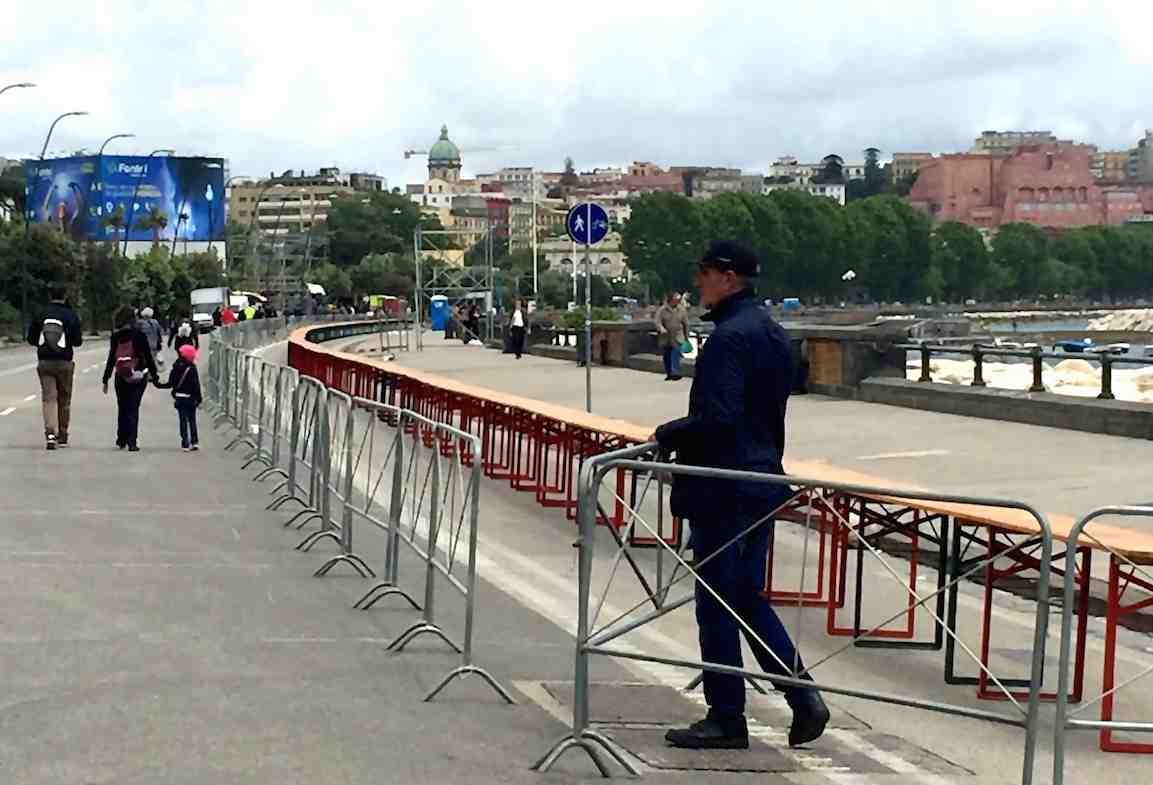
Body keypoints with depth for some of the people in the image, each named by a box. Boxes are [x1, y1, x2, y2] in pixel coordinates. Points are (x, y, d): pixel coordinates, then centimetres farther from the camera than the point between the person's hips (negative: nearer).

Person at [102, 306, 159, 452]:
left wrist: (106, 379, 6)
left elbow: (111, 359, 0)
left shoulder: (115, 337, -2)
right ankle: (132, 442, -7)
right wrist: (154, 375, 4)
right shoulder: (139, 335, -7)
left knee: (122, 408, 16)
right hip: (138, 378, -2)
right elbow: (148, 357, -5)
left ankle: (121, 439, 25)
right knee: (133, 409, 1)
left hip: (121, 378, 2)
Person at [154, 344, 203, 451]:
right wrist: (199, 399, -4)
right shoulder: (192, 368, -10)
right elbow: (196, 385, -10)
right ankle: (195, 442, 7)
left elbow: (170, 384, -2)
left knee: (183, 421, 6)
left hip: (179, 398, 1)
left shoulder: (176, 368, -4)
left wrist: (158, 384, 14)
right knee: (192, 420, 12)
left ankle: (185, 444, 1)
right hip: (191, 398, -1)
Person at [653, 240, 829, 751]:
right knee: (749, 597, 17)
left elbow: (717, 419, -25)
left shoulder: (729, 337, -18)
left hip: (723, 489, -9)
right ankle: (803, 698, 12)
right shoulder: (771, 332, 12)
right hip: (762, 479, 9)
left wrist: (668, 435, -10)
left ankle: (726, 718, 11)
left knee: (716, 604, 2)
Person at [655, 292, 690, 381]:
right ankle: (669, 374, 19)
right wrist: (662, 329, -29)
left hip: (677, 337, -1)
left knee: (675, 355, -16)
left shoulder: (681, 310, 4)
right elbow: (658, 322, -8)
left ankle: (676, 373, -21)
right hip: (665, 338, 1)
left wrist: (686, 337, 15)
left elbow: (686, 324, 13)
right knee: (666, 357, 7)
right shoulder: (662, 310, -2)